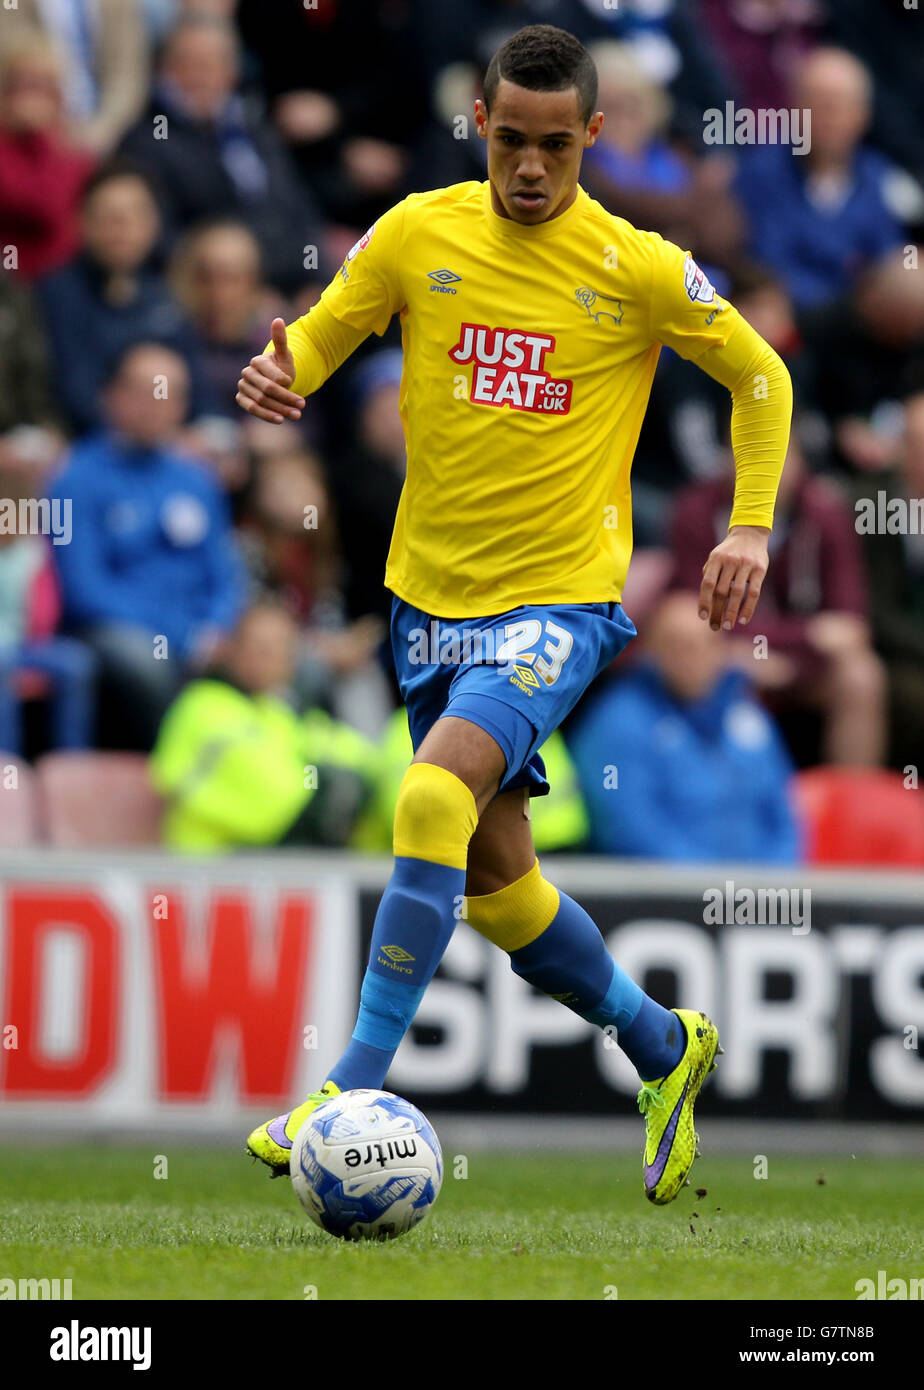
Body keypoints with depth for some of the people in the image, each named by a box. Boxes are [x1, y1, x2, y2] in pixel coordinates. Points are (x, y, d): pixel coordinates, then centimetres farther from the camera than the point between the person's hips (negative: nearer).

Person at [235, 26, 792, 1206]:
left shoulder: (639, 270, -7)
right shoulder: (418, 235, -1)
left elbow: (760, 377, 7)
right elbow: (319, 336, 8)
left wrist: (751, 526, -2)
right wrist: (278, 374, -16)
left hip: (561, 598, -5)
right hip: (431, 590, 5)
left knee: (434, 797, -28)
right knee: (491, 880, 11)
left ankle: (355, 1085, -25)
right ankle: (663, 1046, 35)